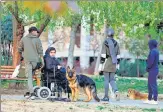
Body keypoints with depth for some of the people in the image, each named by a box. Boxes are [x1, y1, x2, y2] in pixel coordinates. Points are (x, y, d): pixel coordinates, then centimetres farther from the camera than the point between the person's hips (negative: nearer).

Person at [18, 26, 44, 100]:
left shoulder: (23, 39, 6)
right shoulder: (37, 40, 0)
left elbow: (19, 49, 10)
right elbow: (40, 51, -3)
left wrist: (23, 56, 29)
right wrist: (42, 61, 0)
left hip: (27, 60, 0)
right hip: (35, 60, 0)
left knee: (29, 77, -2)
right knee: (31, 76, 16)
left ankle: (31, 93, -15)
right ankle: (29, 92, 17)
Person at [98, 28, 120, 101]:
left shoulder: (105, 43, -9)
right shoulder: (116, 43, 7)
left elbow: (103, 55, -13)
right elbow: (118, 55, 9)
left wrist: (100, 66, -10)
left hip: (106, 64, -4)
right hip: (113, 65, 4)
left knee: (106, 80, 2)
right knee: (112, 80, 9)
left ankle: (106, 96, 5)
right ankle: (116, 91, -17)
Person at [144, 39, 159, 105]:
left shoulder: (153, 51, -17)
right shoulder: (156, 51, 14)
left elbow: (151, 61, -23)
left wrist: (147, 68, -8)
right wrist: (148, 68, 11)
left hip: (152, 70, -10)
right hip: (154, 70, 10)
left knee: (153, 85, -7)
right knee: (150, 85, 15)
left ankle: (155, 100, -5)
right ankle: (149, 99, 20)